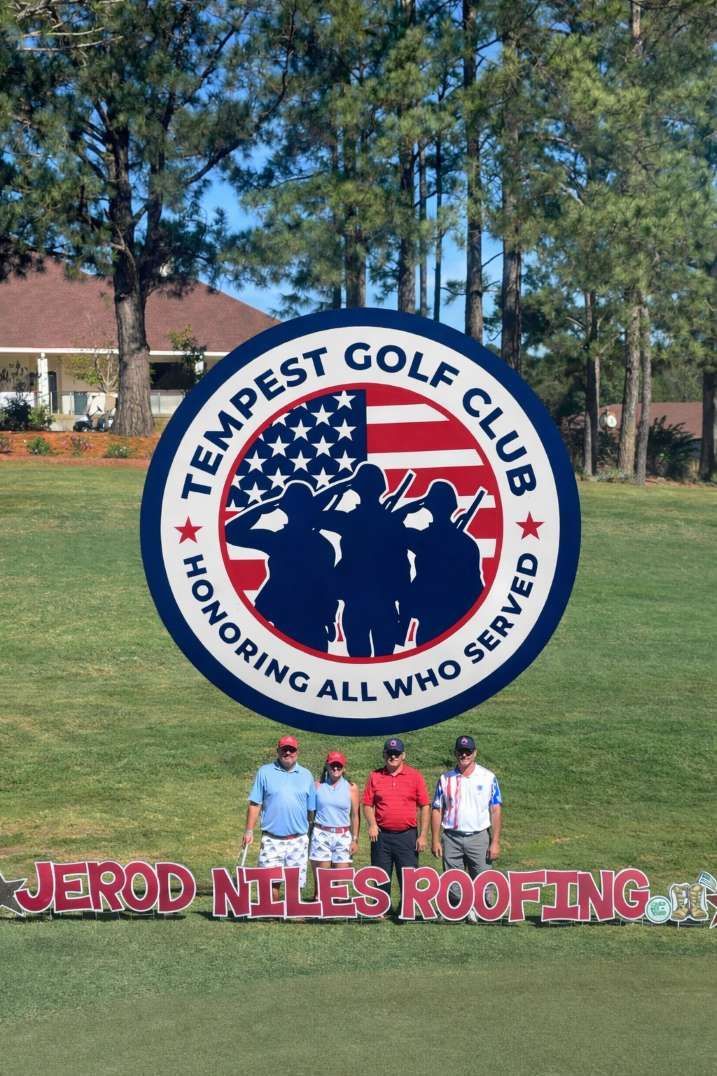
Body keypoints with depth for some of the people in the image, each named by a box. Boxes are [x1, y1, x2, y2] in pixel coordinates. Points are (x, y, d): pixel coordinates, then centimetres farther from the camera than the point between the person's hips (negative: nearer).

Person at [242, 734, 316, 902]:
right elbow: (255, 804, 1)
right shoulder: (265, 772, 2)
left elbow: (311, 809, 12)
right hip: (272, 840, -2)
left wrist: (313, 834, 12)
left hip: (298, 840, 2)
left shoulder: (306, 775, 8)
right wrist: (249, 831, -3)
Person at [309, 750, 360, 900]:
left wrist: (355, 839, 3)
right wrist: (308, 836, 3)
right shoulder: (318, 786, 5)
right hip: (321, 834, 0)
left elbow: (355, 815, 7)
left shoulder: (351, 788, 5)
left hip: (343, 836, 0)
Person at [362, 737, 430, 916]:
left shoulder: (415, 776, 2)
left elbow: (424, 807, 1)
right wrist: (372, 824, -9)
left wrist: (423, 835, -4)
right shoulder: (375, 776, 6)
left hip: (407, 835, -1)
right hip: (382, 835, 2)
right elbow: (367, 804, 9)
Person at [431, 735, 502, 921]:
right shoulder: (445, 779, 7)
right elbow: (437, 810, 8)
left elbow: (496, 810, 0)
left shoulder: (488, 777, 2)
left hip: (479, 837, -2)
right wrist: (435, 840, 1)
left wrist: (495, 842, -6)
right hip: (451, 838, 2)